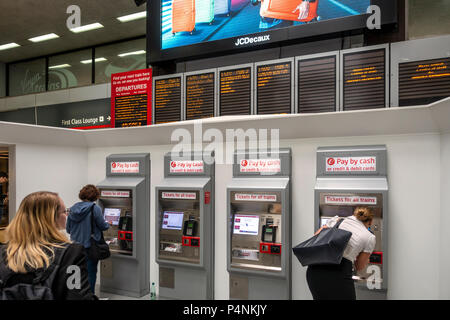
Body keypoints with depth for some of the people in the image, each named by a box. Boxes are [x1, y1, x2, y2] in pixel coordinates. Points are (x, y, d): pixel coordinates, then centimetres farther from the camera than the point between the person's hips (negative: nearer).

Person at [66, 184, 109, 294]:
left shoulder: (73, 209, 0)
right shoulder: (95, 209, -16)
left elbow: (68, 229, 7)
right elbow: (102, 226, -9)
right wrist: (107, 224, 13)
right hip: (90, 247, -5)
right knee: (90, 272, 8)